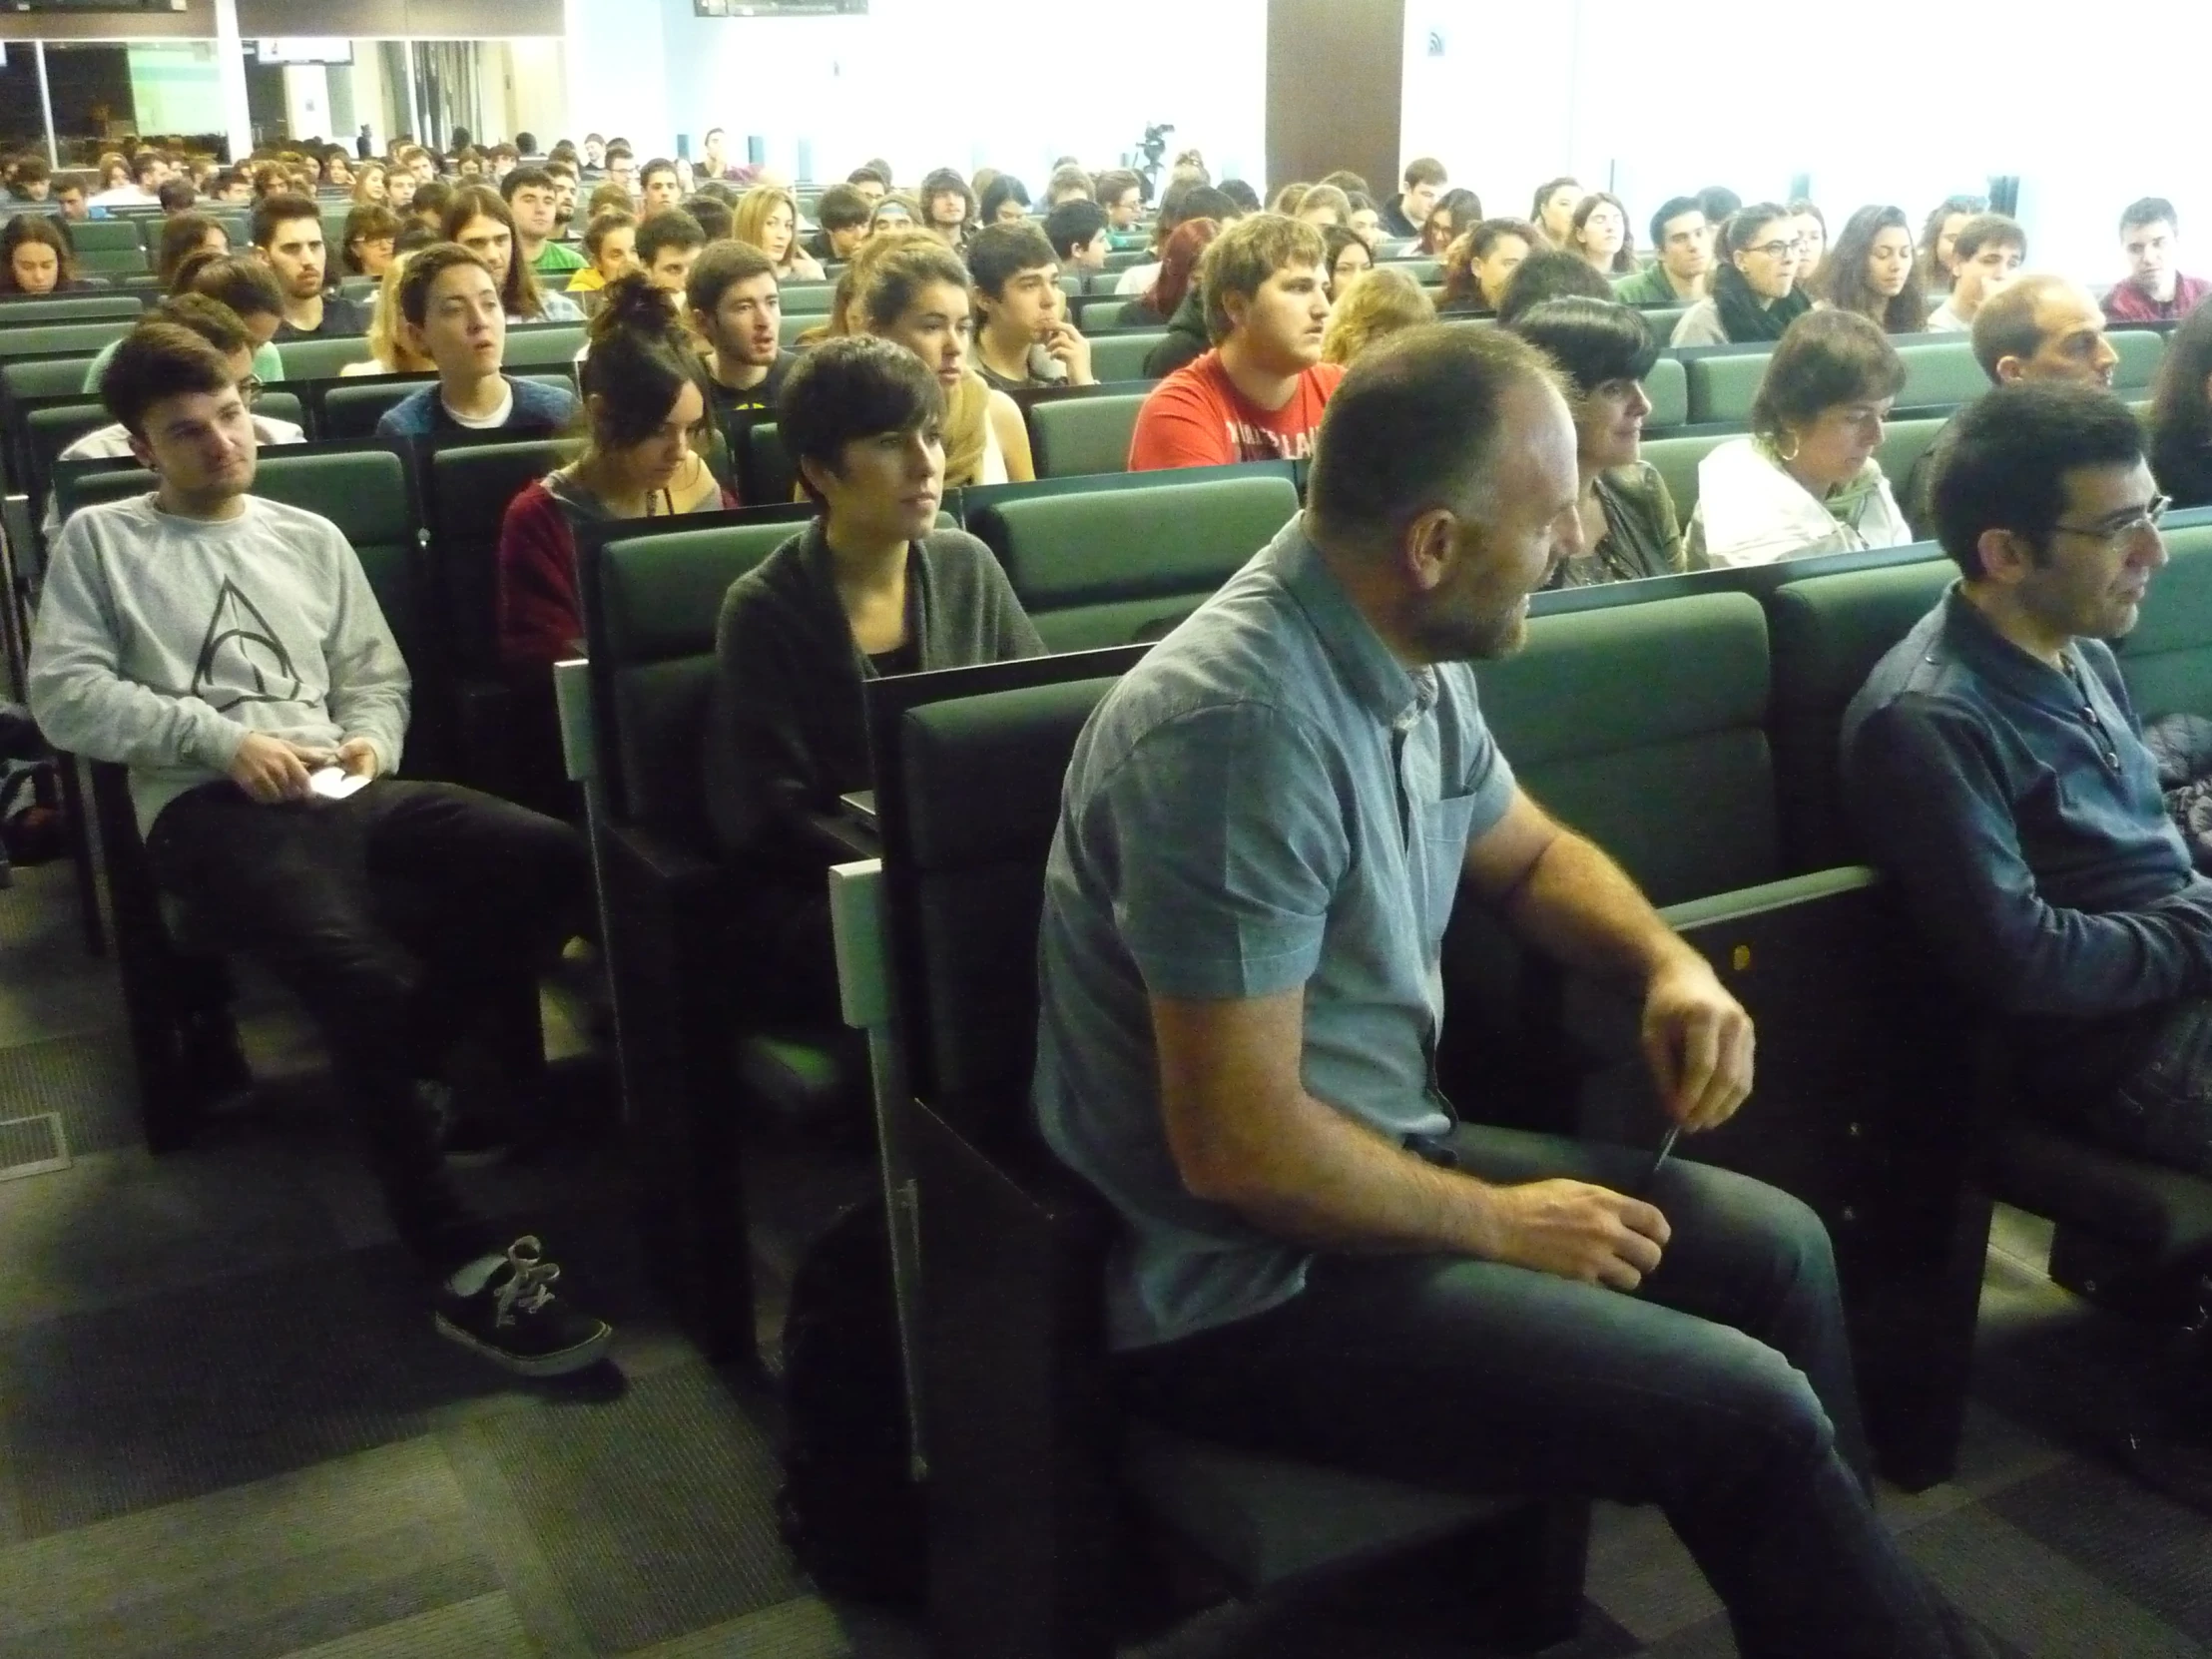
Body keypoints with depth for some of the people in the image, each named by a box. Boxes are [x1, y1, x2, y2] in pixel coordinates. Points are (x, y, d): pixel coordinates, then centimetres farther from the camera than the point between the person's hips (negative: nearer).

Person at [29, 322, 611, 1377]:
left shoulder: (309, 538, 26)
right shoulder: (99, 541, 14)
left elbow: (380, 678, 23)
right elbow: (63, 694, 2)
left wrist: (370, 740, -1)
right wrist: (218, 737, -10)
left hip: (339, 788, 5)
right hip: (208, 806, -5)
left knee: (555, 863, -22)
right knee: (360, 969, -34)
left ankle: (406, 1051, -3)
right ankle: (460, 1264, -28)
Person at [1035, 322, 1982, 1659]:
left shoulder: (1410, 662, 0)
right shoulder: (1243, 726, -29)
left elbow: (1527, 853, 19)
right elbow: (1242, 1149, -28)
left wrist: (1670, 961, -1)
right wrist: (1503, 1225, -13)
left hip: (1376, 1159, 9)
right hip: (1247, 1281, -9)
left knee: (1779, 1246, 13)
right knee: (1747, 1413, -15)